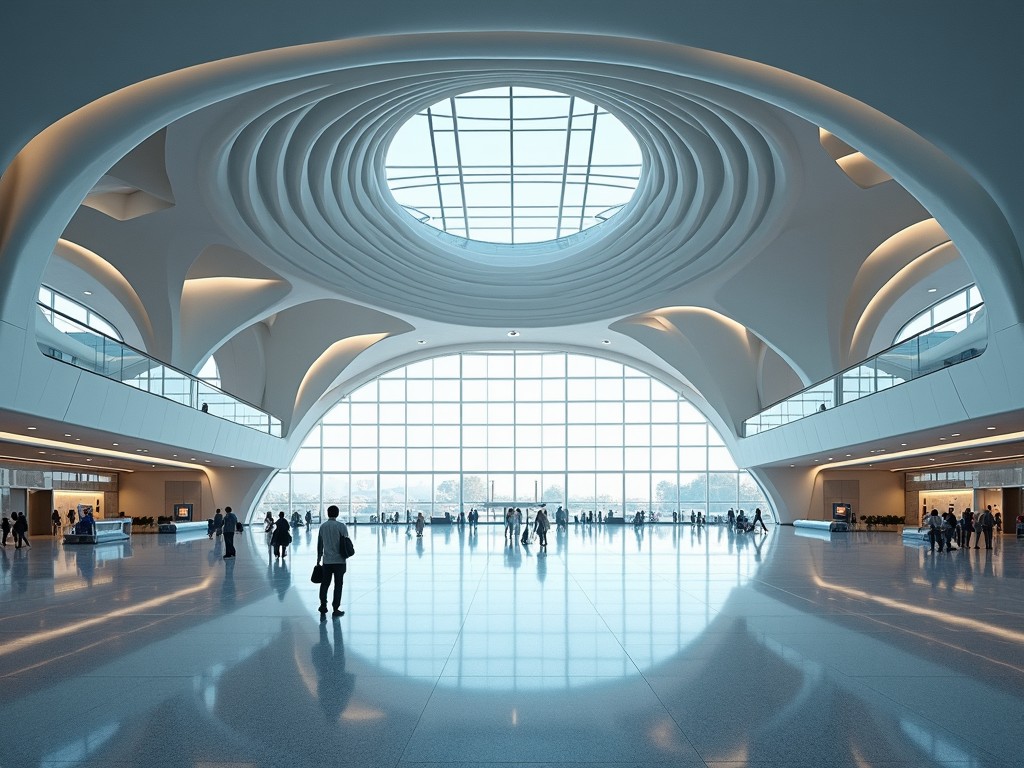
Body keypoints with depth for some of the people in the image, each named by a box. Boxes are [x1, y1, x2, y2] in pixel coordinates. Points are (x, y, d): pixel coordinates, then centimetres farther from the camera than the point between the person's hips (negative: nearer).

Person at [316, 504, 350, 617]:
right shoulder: (341, 526, -9)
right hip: (339, 560, -3)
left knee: (324, 584, 12)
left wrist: (318, 559, 20)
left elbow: (319, 544, 11)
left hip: (326, 560, 3)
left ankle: (323, 608, 13)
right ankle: (336, 609, 6)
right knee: (338, 585, 4)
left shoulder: (322, 526, 3)